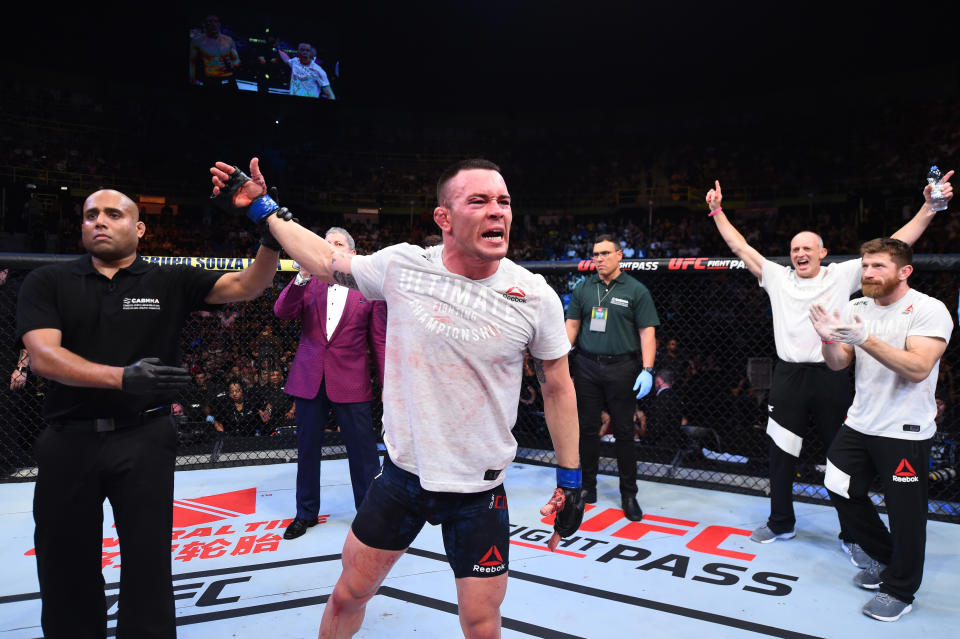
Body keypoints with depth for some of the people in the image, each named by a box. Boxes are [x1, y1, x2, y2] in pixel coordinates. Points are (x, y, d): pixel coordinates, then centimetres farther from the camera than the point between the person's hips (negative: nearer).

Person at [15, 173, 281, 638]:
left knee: (148, 562, 9)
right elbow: (43, 356, -10)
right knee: (65, 566, 15)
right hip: (68, 440, 1)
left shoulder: (170, 282, 2)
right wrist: (122, 376, -26)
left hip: (144, 439, -1)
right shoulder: (48, 282, 3)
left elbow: (247, 286, -9)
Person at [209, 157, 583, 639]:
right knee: (348, 595, 18)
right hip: (401, 473, 2)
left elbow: (558, 387, -1)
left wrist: (570, 480, 2)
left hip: (479, 491, -1)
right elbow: (326, 262, 7)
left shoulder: (536, 297, -13)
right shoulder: (401, 266, -11)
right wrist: (261, 207, 13)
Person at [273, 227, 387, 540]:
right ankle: (306, 513, 30)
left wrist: (388, 383, -3)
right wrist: (303, 276, -19)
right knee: (307, 449, 14)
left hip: (350, 382, -2)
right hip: (309, 379, 3)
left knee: (363, 450, 3)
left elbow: (379, 341, 1)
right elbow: (281, 312, -7)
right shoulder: (309, 284, 8)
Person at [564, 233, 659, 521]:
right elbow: (571, 326, 11)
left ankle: (628, 494, 15)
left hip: (621, 368, -3)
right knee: (587, 428, 8)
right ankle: (588, 486, 22)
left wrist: (647, 370, -14)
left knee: (624, 432, 3)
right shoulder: (583, 289, 9)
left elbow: (647, 332, -4)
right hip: (586, 367, 3)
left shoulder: (636, 291, -1)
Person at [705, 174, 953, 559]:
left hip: (831, 379, -2)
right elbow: (740, 247, 8)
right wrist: (718, 212, 7)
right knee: (780, 456, 11)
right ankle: (781, 524, 30)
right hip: (789, 379, 2)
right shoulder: (777, 277, 6)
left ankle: (851, 537, 23)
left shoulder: (842, 276, 1)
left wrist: (929, 207, -9)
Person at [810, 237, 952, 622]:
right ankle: (884, 558, 36)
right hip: (859, 424, 7)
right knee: (841, 491, 14)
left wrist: (865, 339, -34)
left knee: (904, 513, 3)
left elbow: (918, 368, -26)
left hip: (905, 432, -6)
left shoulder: (929, 311, -13)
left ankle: (899, 591, 23)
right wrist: (828, 339, -19)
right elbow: (838, 364, 1)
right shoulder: (856, 308, 4)